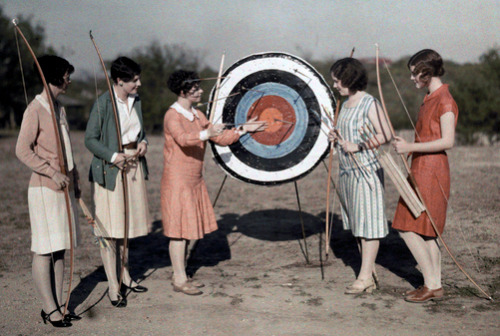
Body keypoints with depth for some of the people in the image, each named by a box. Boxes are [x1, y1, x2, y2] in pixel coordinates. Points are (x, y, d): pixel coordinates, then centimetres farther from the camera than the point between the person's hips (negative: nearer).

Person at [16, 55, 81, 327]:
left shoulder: (59, 108, 14)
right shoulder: (35, 110, -11)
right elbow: (22, 150, -15)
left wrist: (74, 180, 17)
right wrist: (53, 174, -18)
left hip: (64, 187, 8)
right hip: (44, 189, -8)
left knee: (59, 249, 11)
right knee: (44, 250, -1)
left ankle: (57, 305, 18)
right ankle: (49, 309, 6)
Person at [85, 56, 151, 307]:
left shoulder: (136, 100, 7)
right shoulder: (103, 103, -14)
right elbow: (90, 139, -11)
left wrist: (143, 142, -1)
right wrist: (113, 156, -23)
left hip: (134, 165, 7)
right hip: (109, 169, -7)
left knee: (126, 223, 17)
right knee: (109, 228, -1)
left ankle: (124, 275, 32)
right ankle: (113, 286, 8)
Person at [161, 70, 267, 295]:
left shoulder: (197, 115, 14)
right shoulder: (173, 115, -13)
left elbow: (221, 139, 15)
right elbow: (183, 139, -33)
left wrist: (243, 130, 7)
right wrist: (206, 133, -46)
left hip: (194, 180, 9)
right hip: (177, 180, -9)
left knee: (188, 228, 12)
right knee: (179, 229, -4)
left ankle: (181, 275, 22)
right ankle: (179, 280, 4)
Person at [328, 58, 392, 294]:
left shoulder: (369, 104, -10)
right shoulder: (346, 104, 15)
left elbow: (385, 135, -18)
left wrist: (356, 146, -19)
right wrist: (337, 137, 6)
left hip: (366, 170, -9)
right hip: (347, 171, 9)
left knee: (368, 222, -4)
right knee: (356, 224, 11)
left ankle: (365, 276, 1)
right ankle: (370, 274, 19)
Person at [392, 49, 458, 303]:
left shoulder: (445, 101, -13)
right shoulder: (429, 99, 15)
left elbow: (447, 141, -21)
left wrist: (410, 147, -21)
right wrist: (406, 144, 13)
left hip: (431, 170, -9)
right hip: (421, 169, 9)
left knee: (409, 229, -8)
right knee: (426, 231, 11)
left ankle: (432, 285, 2)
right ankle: (435, 285, 18)